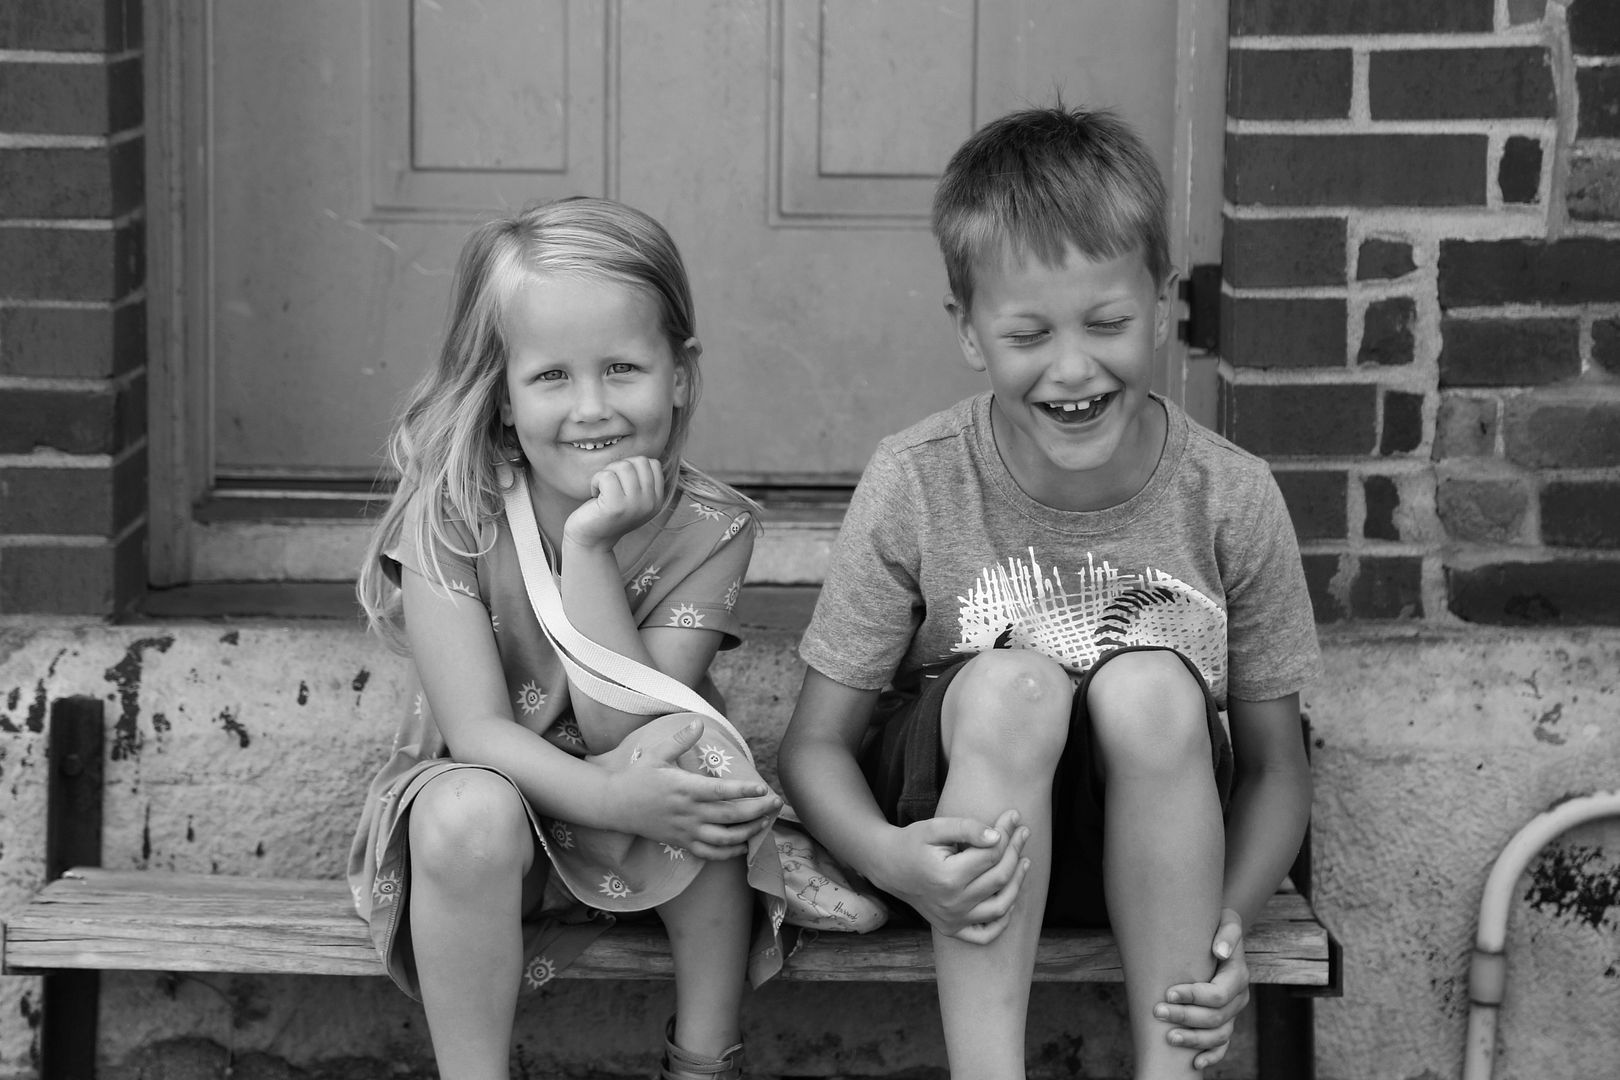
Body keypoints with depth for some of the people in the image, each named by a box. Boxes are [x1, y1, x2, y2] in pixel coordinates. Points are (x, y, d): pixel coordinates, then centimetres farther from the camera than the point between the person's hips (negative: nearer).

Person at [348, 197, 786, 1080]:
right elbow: (475, 728, -23)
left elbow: (630, 732, -22)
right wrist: (612, 797, -41)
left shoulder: (707, 528, -14)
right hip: (484, 788, -1)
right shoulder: (449, 512, -17)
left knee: (699, 756, -30)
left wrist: (588, 548, -31)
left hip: (642, 841, 2)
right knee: (470, 813, -35)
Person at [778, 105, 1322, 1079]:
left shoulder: (1230, 498, -11)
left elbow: (1276, 767, -2)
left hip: (1147, 847, 1)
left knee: (1150, 689, -30)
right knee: (1012, 683, -31)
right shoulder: (916, 487, -13)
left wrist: (1229, 921, -22)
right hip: (969, 820, -1)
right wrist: (890, 857, -31)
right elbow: (816, 744, -8)